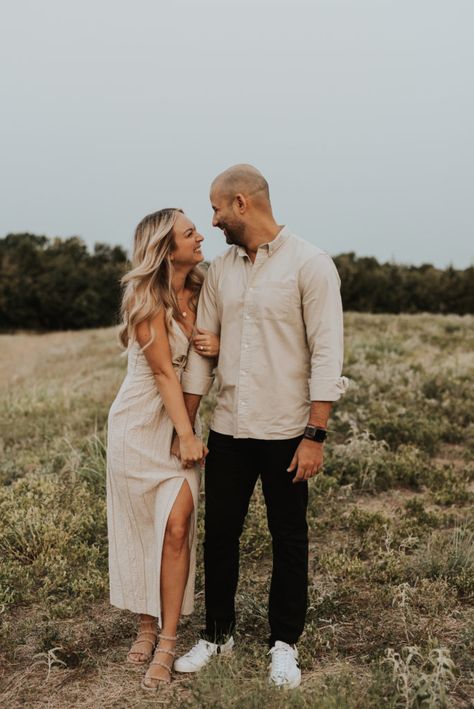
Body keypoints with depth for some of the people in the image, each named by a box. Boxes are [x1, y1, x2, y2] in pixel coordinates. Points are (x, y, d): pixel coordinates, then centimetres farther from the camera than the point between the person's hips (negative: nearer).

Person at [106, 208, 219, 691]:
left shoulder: (198, 293, 3)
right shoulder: (146, 298, -14)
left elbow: (202, 355, 14)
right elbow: (162, 371, -17)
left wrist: (219, 346, -10)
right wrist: (186, 434, -18)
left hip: (181, 420, 4)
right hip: (139, 421, -4)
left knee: (176, 526, -5)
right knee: (141, 527, 8)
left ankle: (167, 643, 4)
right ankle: (146, 626, 26)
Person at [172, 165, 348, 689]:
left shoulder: (309, 264, -9)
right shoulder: (219, 270, 7)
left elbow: (326, 354, -13)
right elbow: (201, 350, 9)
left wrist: (314, 435, -16)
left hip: (285, 433, -5)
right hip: (228, 430, 5)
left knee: (288, 541, 10)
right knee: (219, 534, 13)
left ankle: (284, 644, 27)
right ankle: (217, 634, 32)